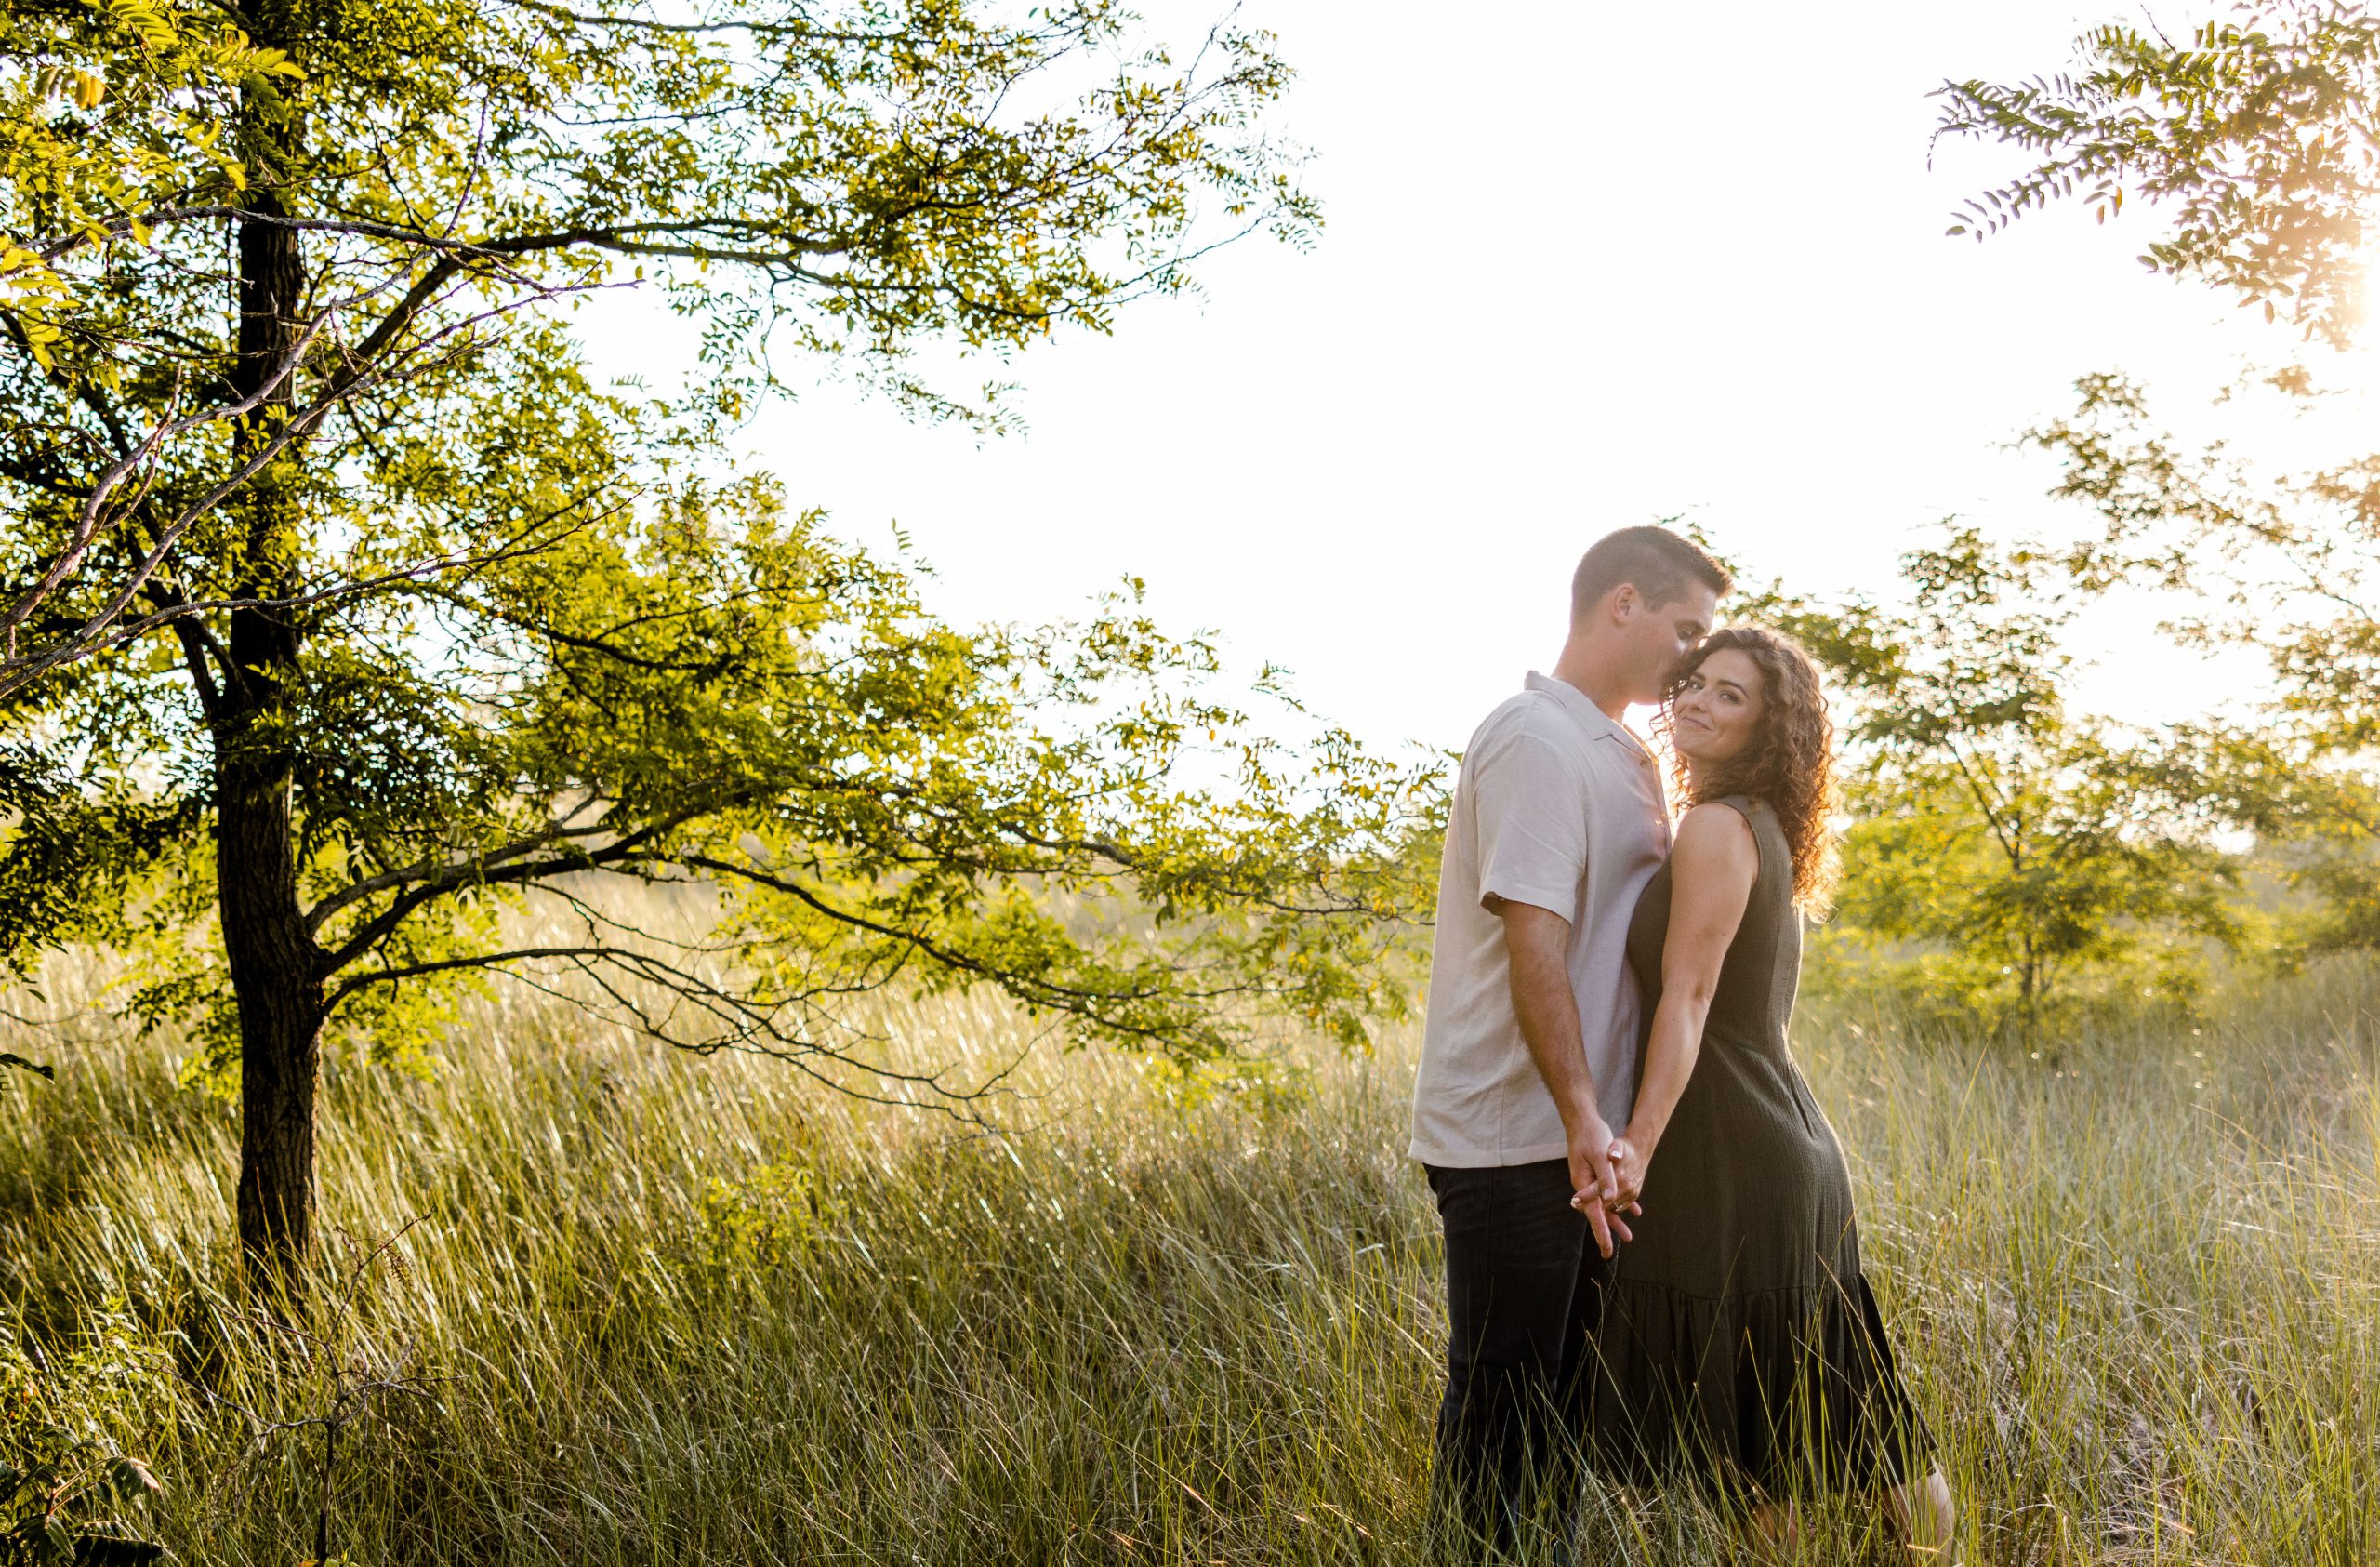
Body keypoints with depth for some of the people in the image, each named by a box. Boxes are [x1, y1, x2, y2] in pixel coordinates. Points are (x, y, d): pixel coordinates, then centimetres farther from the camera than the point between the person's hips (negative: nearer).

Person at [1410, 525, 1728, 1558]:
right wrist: (1581, 1115, -25)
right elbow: (1532, 938, -22)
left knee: (1567, 1394, 17)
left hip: (1583, 1132, 10)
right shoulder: (1536, 743, -15)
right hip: (1516, 1137, -10)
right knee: (1501, 1401, 1)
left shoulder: (1621, 756, 16)